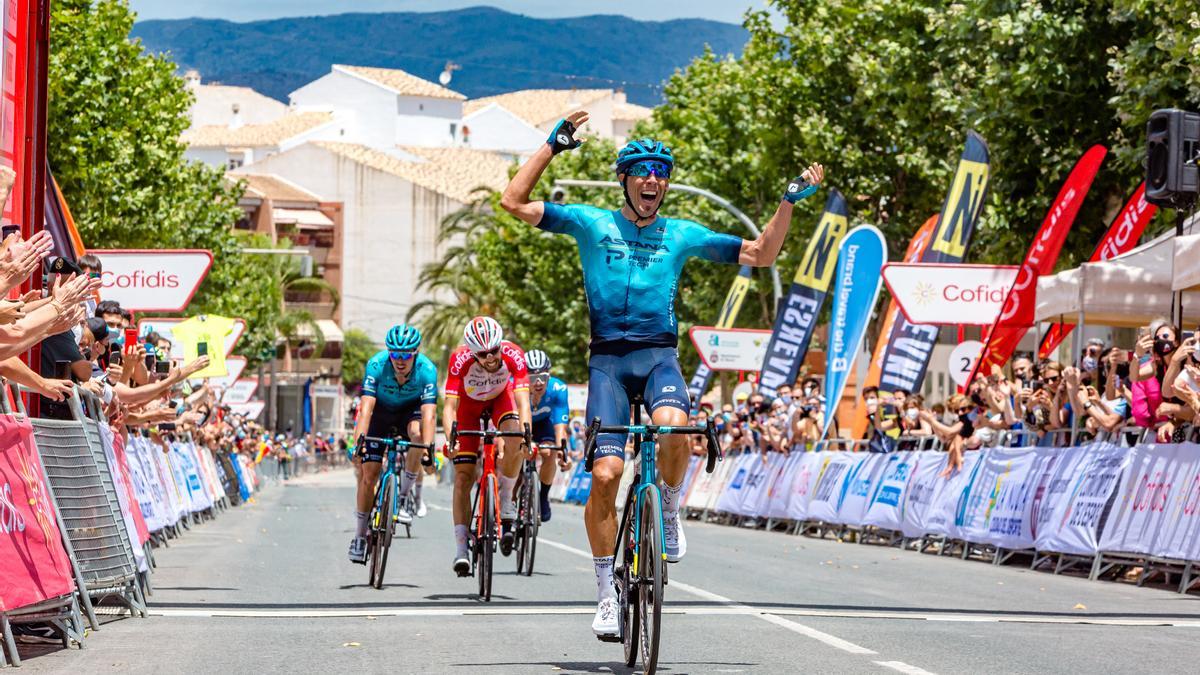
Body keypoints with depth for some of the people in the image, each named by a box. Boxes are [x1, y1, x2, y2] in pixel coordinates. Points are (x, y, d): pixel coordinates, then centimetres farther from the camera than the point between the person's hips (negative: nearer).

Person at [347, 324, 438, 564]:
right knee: (368, 473, -8)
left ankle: (402, 496, -17)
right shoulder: (376, 365, -31)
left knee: (417, 433, -35)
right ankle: (359, 537, 7)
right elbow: (366, 408, -37)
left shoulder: (427, 369, -31)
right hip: (382, 412, 0)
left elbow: (429, 414, -39)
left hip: (411, 411, 0)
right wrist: (357, 443, -49)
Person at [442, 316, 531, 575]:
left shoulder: (513, 355, -35)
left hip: (500, 397, 0)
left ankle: (505, 502, -12)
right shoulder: (460, 359, -36)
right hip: (469, 402, 0)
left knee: (514, 438, -33)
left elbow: (522, 401, -40)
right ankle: (461, 549, -6)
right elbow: (449, 406, -38)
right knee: (463, 475, -9)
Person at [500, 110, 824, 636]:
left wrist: (789, 202, 6)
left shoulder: (682, 234, 12)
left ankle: (668, 513, -4)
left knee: (673, 426, -34)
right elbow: (514, 202, 1)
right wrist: (553, 145, -2)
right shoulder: (592, 223, 7)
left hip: (659, 355, 1)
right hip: (608, 358, -1)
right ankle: (606, 595, 1)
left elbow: (760, 254, 15)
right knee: (605, 474, -12)